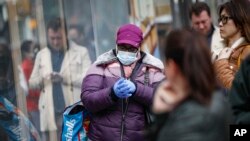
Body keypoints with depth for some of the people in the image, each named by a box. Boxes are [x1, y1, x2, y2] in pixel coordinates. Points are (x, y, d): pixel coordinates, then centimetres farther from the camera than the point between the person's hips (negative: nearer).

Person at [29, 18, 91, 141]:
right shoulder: (41, 55, 15)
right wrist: (42, 80, -9)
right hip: (50, 114, 3)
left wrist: (65, 78, -19)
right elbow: (32, 82, 15)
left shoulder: (81, 52, 4)